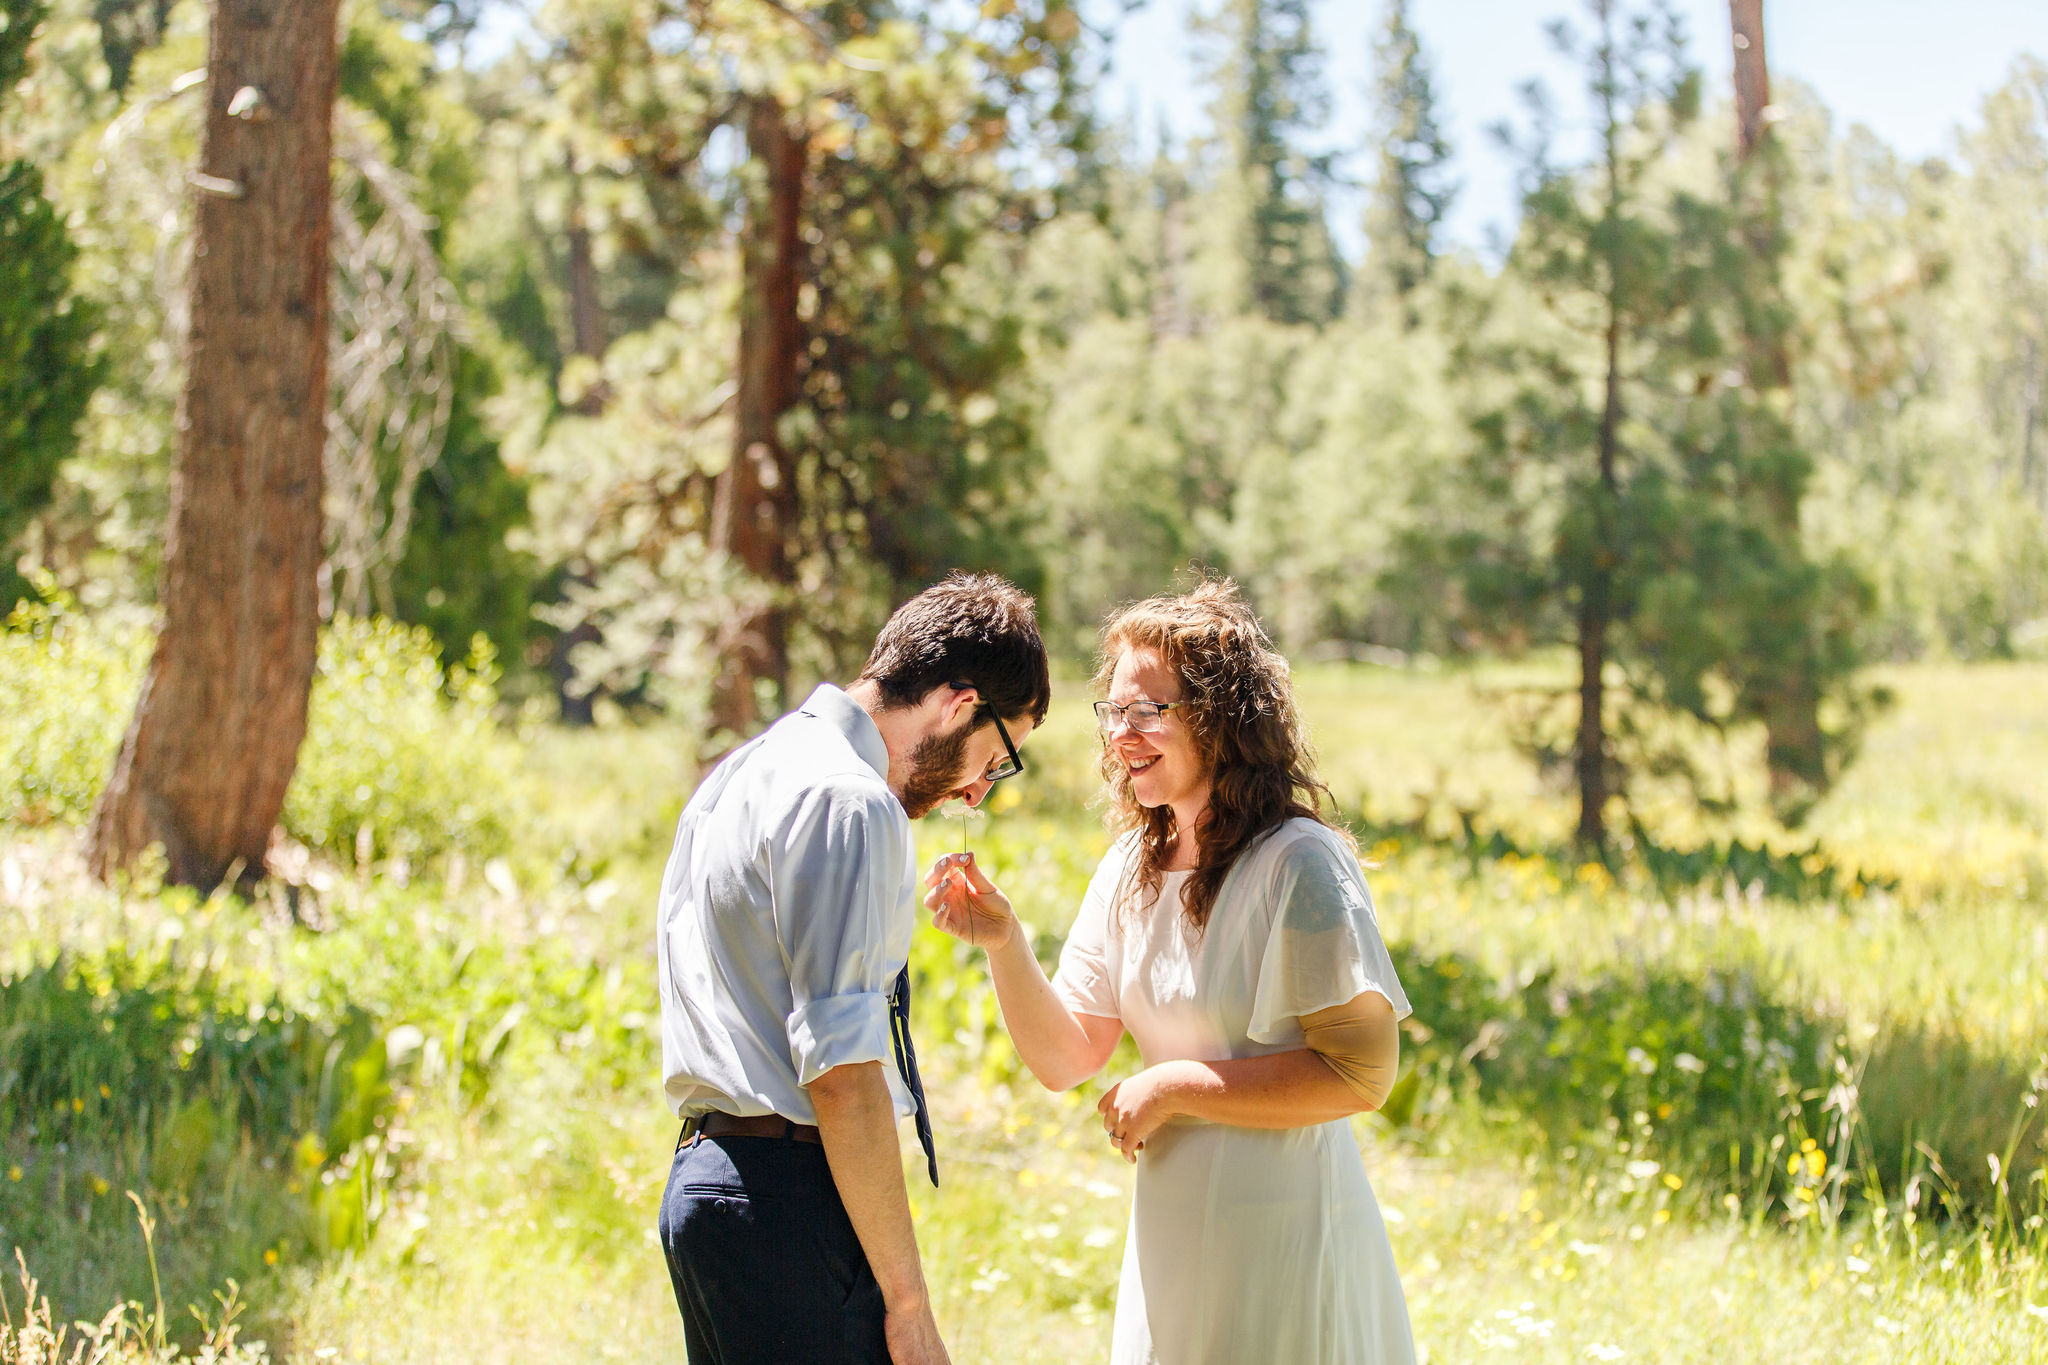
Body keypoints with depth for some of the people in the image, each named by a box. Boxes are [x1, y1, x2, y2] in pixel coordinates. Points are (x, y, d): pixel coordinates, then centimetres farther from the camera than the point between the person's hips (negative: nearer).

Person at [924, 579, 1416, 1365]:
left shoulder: (1299, 866, -16)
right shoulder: (1131, 869, 5)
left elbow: (1363, 1073, -19)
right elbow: (1064, 1059, 4)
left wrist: (1174, 1087, -17)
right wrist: (1003, 942, -13)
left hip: (1282, 1237, -6)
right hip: (1169, 1234, 6)